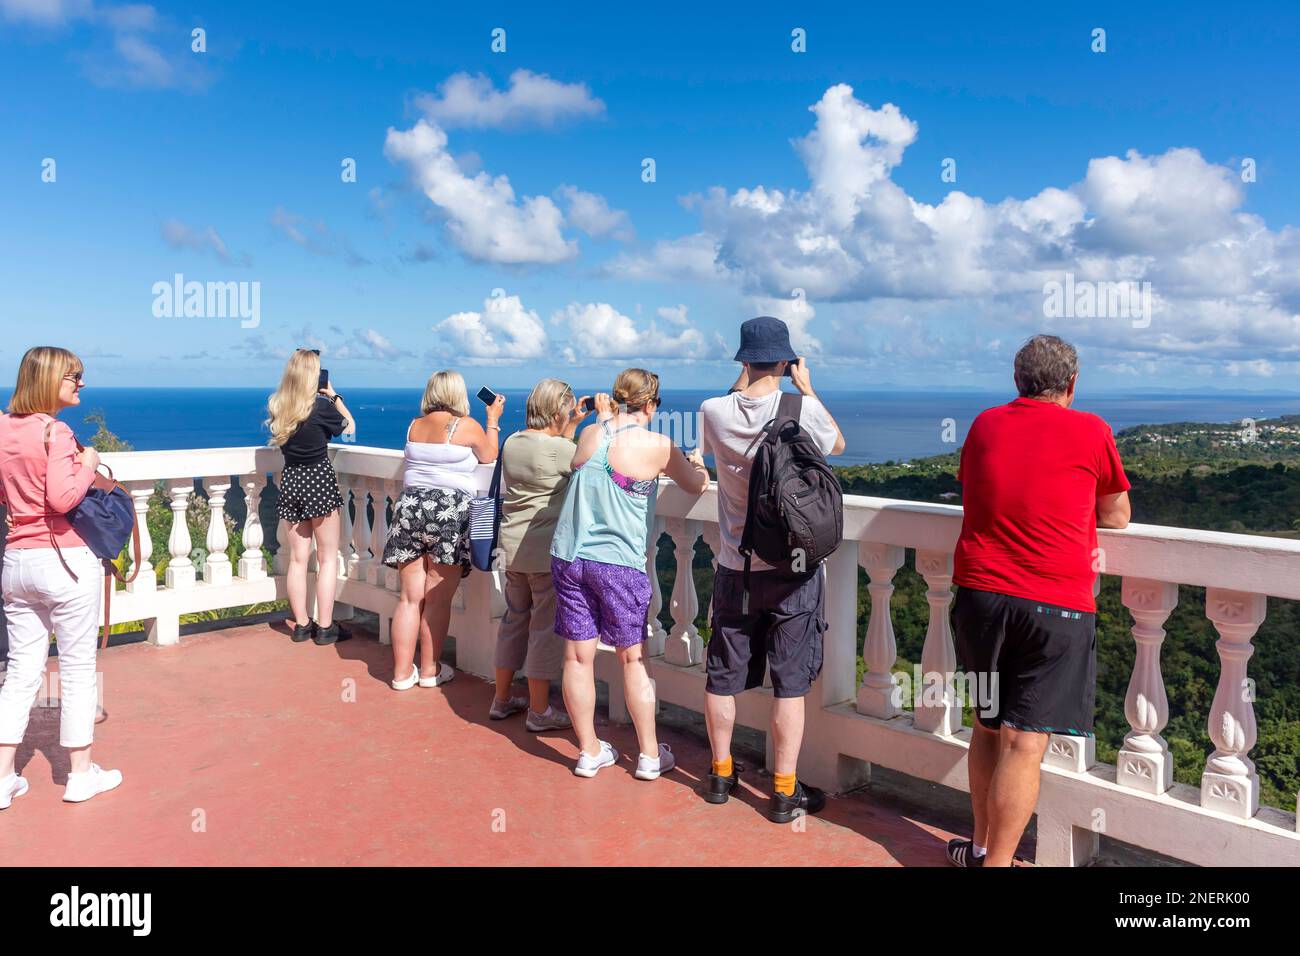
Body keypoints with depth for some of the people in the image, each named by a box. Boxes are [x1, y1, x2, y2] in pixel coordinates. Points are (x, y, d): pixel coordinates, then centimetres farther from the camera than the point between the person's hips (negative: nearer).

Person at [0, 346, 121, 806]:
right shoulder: (55, 432, -15)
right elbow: (63, 498, -23)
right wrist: (88, 466, -8)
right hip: (66, 560, -7)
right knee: (78, 668, 6)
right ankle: (81, 774, 17)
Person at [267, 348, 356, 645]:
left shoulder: (276, 406, 2)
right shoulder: (321, 406, -13)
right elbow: (349, 427, 4)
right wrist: (334, 394, 10)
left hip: (290, 480, 5)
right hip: (319, 479, -5)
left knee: (298, 557, 11)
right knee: (328, 557, 4)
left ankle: (301, 624, 18)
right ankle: (325, 627, 5)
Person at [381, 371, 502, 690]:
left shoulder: (414, 426, 10)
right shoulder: (467, 426, -4)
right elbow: (489, 456, 13)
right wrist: (493, 420, 25)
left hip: (410, 505, 5)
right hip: (450, 511, -4)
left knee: (411, 597, 8)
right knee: (438, 600, 4)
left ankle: (402, 672, 13)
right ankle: (430, 671, 13)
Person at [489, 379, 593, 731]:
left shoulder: (511, 443, 6)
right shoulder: (558, 448, -18)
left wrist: (572, 425, 22)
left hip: (512, 547, 8)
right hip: (546, 550, -8)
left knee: (514, 619, 18)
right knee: (546, 628, 3)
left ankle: (501, 699, 28)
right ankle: (538, 711, 12)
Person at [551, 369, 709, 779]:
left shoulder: (590, 433, 4)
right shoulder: (656, 446, -8)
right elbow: (698, 486, 7)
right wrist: (698, 463, 28)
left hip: (568, 557, 4)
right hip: (619, 564, -4)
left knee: (578, 657, 9)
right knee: (634, 660, 9)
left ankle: (589, 752, 22)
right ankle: (650, 755, 20)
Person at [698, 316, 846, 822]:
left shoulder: (714, 411, -7)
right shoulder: (803, 410, -14)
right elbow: (837, 445, 9)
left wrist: (742, 383, 19)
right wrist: (808, 389, 15)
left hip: (735, 569, 3)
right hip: (793, 569, -2)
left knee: (723, 676, 15)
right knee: (790, 683, 7)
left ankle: (721, 774, 30)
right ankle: (785, 792, 16)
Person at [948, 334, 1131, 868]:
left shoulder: (984, 426, 7)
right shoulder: (1090, 431, -3)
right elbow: (1117, 517, 8)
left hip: (979, 595, 4)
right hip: (1055, 607, -4)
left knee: (988, 725, 18)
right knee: (1024, 743, -1)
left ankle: (981, 847, 29)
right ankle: (997, 861, 3)